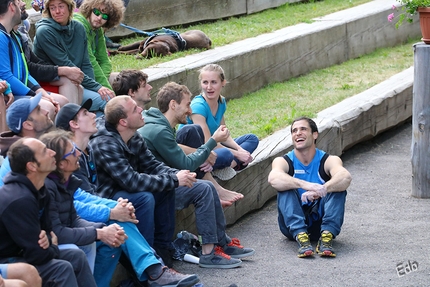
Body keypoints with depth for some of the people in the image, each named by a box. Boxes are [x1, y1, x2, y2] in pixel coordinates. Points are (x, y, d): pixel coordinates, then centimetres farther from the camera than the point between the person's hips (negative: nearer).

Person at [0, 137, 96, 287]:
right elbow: (37, 255, -27)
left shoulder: (38, 190, 3)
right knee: (61, 268, -22)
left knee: (76, 256, 4)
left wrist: (46, 239, -12)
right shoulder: (20, 200, -29)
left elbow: (46, 229, 12)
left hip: (19, 252, 10)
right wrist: (53, 247, -5)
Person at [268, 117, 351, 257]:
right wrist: (305, 185, -46)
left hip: (320, 223, 0)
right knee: (285, 188, -25)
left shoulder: (328, 160, -4)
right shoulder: (283, 161, -3)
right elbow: (273, 178, -29)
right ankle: (301, 236, -44)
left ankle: (327, 236, -39)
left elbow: (345, 177, -27)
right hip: (293, 224, 0)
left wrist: (320, 191, -45)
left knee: (338, 187, -22)